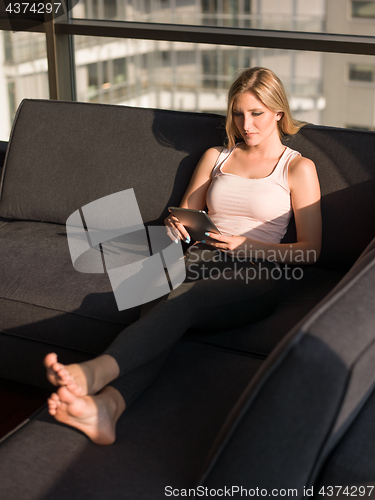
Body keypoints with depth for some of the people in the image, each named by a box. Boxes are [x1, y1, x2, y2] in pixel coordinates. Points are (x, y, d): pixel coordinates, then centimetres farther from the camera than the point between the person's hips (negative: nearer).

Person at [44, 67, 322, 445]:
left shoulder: (298, 168, 13)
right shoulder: (216, 157, 26)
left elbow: (310, 251, 7)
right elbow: (184, 215, 28)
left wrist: (246, 245, -7)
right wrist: (175, 225, 2)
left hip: (253, 275, -3)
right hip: (198, 262, 4)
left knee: (182, 301, -38)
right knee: (167, 319, -34)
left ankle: (96, 371, -62)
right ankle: (106, 405, -60)